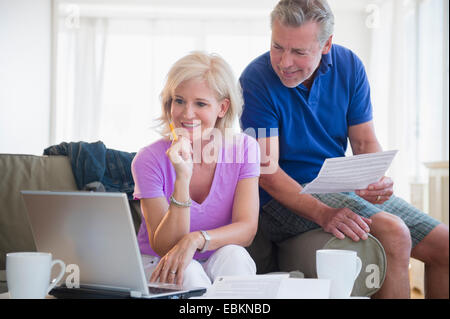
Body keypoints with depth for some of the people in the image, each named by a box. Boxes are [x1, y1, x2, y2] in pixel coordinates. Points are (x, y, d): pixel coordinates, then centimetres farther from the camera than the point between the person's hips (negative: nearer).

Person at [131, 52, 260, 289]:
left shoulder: (244, 149, -7)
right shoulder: (150, 160, -15)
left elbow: (247, 228, -16)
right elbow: (164, 248, -20)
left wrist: (196, 239, -36)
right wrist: (183, 179, -33)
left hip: (221, 264, 3)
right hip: (159, 267, -2)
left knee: (232, 256, -31)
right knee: (188, 273, -35)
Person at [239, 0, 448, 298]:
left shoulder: (349, 66, -1)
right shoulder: (256, 79, -16)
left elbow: (365, 142, 2)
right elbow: (267, 171, -20)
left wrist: (377, 181, -21)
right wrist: (322, 213, -35)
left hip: (344, 186, 6)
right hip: (289, 196, -6)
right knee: (393, 234, -28)